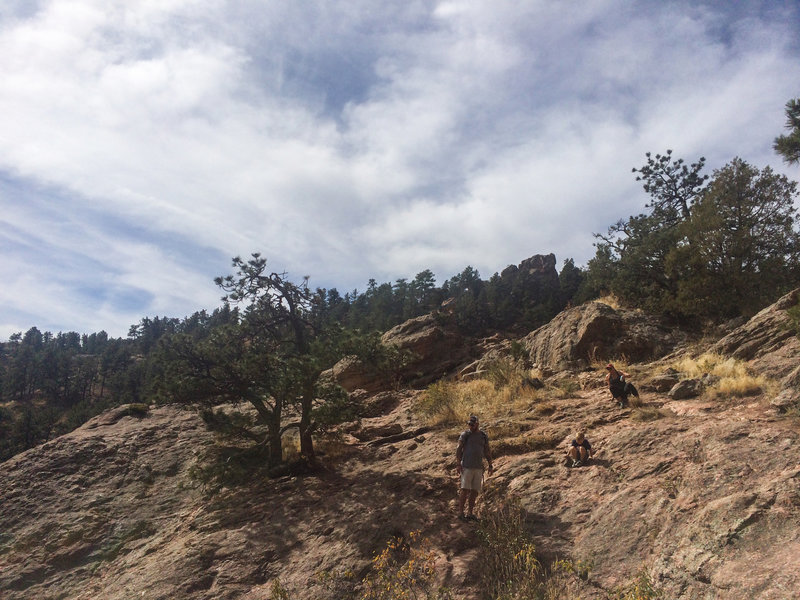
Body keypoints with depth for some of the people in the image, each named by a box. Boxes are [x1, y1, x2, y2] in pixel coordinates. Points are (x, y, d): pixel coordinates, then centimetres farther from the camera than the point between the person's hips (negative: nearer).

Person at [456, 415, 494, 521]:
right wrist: (459, 464, -12)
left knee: (474, 491, 5)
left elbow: (487, 451, 16)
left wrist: (490, 465, 11)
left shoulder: (483, 436, 10)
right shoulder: (465, 435, -2)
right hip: (467, 467, -4)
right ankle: (461, 513, 0)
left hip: (478, 467, 4)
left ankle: (470, 513, 13)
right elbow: (458, 450, -4)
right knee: (465, 490, -6)